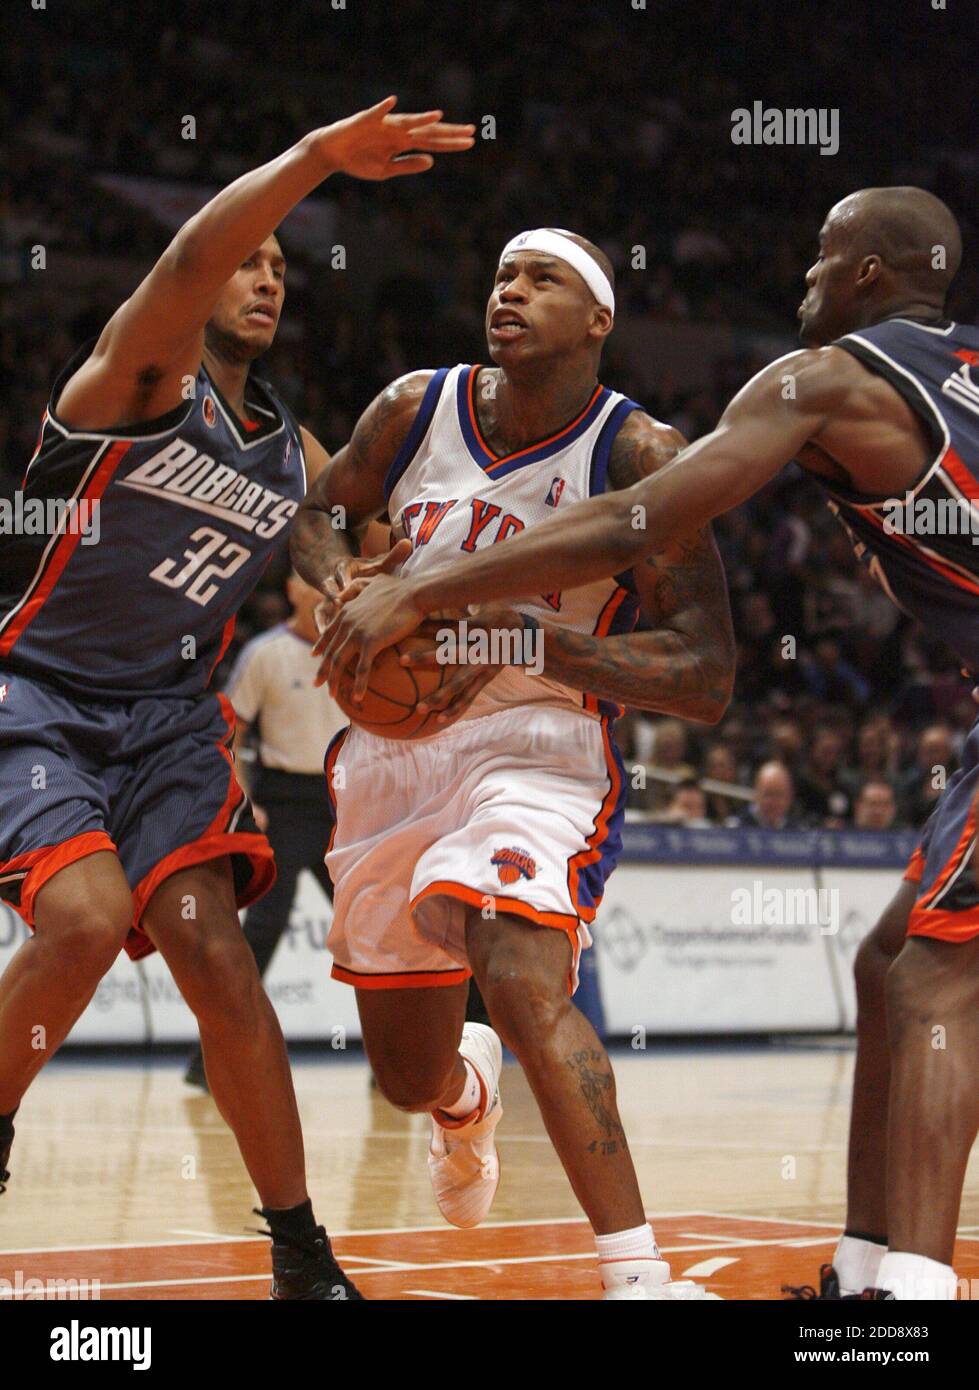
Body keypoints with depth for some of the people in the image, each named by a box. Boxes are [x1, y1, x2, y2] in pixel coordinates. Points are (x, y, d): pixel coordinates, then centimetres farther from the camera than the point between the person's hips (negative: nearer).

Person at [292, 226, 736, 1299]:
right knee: (406, 1075, 15)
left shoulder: (639, 455, -14)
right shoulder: (416, 407, -2)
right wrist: (341, 577, -8)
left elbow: (706, 679, -18)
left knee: (522, 976, -34)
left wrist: (522, 632, -29)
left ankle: (637, 1273, -32)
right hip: (393, 751, 5)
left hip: (537, 752, -5)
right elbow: (318, 513, 17)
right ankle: (467, 1093, 55)